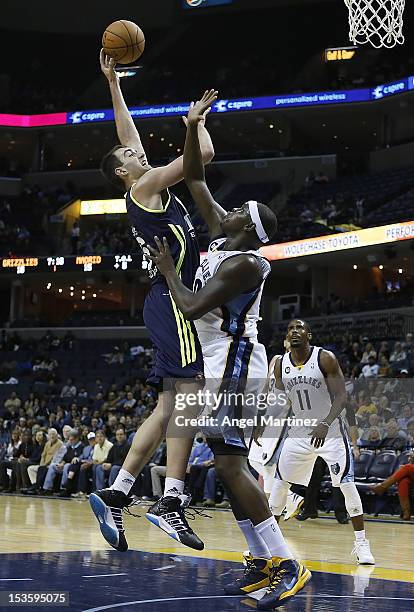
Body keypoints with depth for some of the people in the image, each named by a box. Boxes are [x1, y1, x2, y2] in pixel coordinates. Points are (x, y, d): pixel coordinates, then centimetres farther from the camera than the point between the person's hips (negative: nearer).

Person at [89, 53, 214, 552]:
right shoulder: (146, 186, -2)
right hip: (173, 300, -9)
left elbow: (126, 132, 32)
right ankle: (173, 500, -22)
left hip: (173, 302, 10)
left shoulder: (145, 189, 22)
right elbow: (205, 153, -8)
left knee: (168, 408, 5)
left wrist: (113, 84, 33)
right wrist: (197, 120, 12)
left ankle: (115, 495, 2)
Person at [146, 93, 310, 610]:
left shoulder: (246, 263, -17)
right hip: (219, 365, 10)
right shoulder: (221, 234, 8)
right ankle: (262, 563, 12)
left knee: (230, 465, -15)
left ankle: (285, 563, -15)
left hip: (234, 365, -10)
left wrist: (167, 268, -7)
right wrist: (192, 128, 6)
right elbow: (194, 180, 14)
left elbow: (191, 308, -22)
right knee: (227, 464, 9)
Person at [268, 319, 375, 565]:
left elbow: (341, 396, -20)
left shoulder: (325, 358, -15)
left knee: (347, 484, -10)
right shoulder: (281, 364, -1)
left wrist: (325, 424, -35)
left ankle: (361, 544, -1)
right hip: (299, 431, 5)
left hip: (330, 430, -4)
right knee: (280, 482, 5)